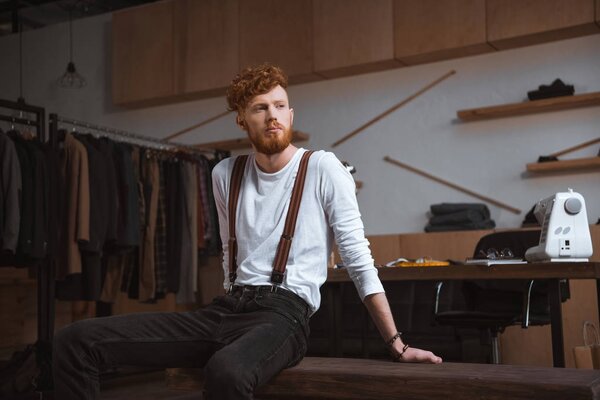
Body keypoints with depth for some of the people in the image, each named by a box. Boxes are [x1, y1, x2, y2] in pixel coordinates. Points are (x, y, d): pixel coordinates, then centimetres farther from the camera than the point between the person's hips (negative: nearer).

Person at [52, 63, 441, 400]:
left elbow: (359, 259, -3)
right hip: (226, 308, 6)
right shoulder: (226, 174, 13)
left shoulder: (322, 168, -3)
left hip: (285, 312, -5)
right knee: (76, 340, -9)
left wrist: (396, 344, -4)